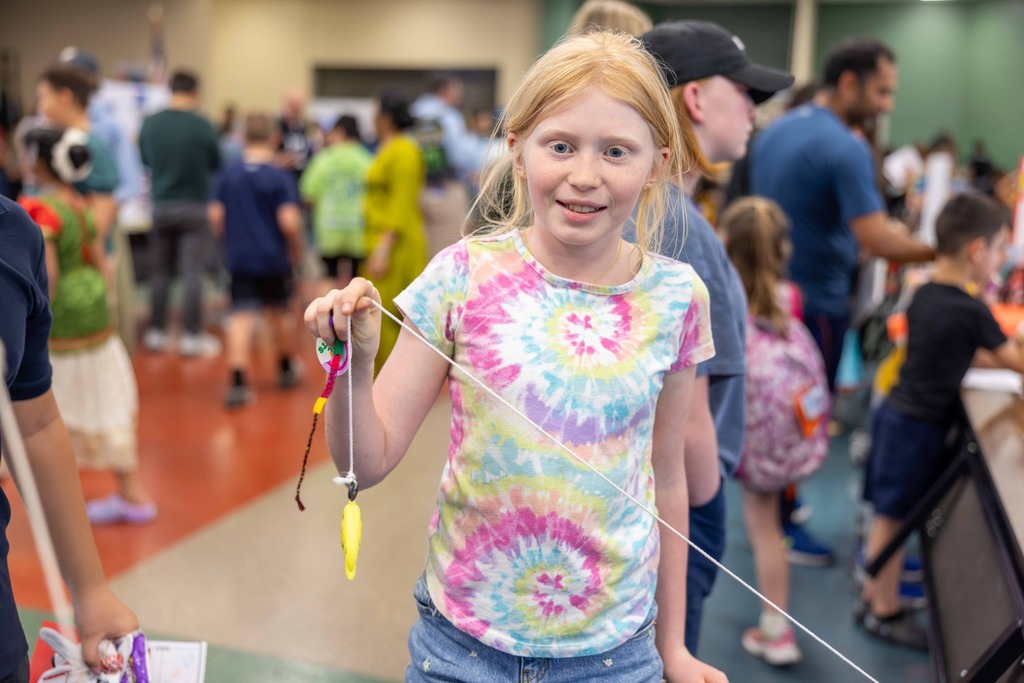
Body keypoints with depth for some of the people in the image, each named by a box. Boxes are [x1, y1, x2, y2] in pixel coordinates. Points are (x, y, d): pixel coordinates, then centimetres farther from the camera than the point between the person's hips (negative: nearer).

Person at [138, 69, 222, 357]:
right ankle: (192, 336, 4)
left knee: (159, 271, 12)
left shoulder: (149, 123, -3)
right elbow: (216, 164, 0)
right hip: (193, 206, -3)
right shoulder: (202, 125, -12)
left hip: (160, 206, 3)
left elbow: (144, 160, 10)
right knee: (192, 273, 1)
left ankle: (156, 332, 18)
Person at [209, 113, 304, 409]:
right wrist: (297, 250, -1)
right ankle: (287, 370, 35)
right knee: (281, 312, 17)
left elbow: (215, 214, 2)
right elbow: (289, 221, -17)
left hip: (239, 258, 2)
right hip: (274, 259, -2)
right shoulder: (280, 177, -11)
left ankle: (238, 384, -12)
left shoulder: (228, 173, 0)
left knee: (241, 318, -1)